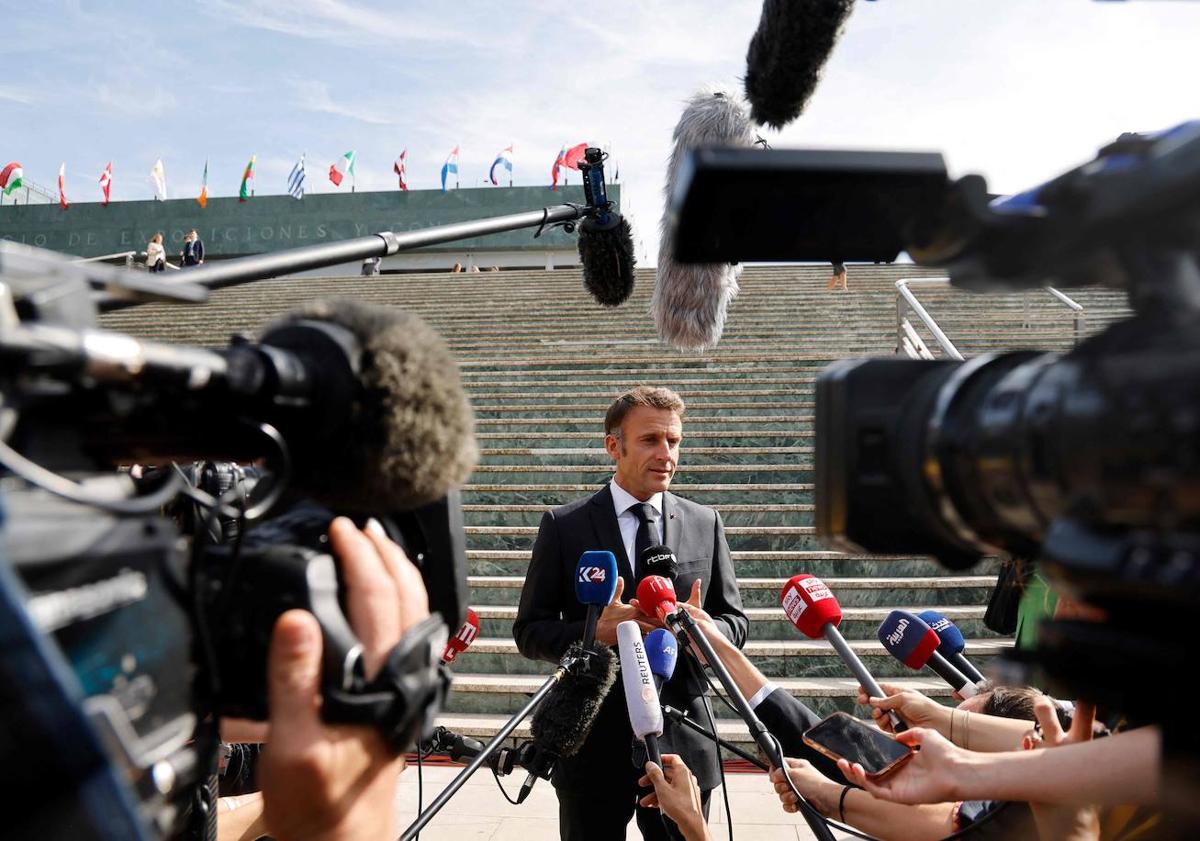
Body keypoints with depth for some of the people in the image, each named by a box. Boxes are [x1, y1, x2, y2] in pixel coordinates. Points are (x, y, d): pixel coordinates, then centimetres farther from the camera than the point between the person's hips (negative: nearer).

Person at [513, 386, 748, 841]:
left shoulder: (705, 524, 3)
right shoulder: (564, 526, -5)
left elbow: (734, 622, 7)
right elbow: (529, 631, -4)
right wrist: (596, 632, -22)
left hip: (682, 740, 2)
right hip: (594, 742, -2)